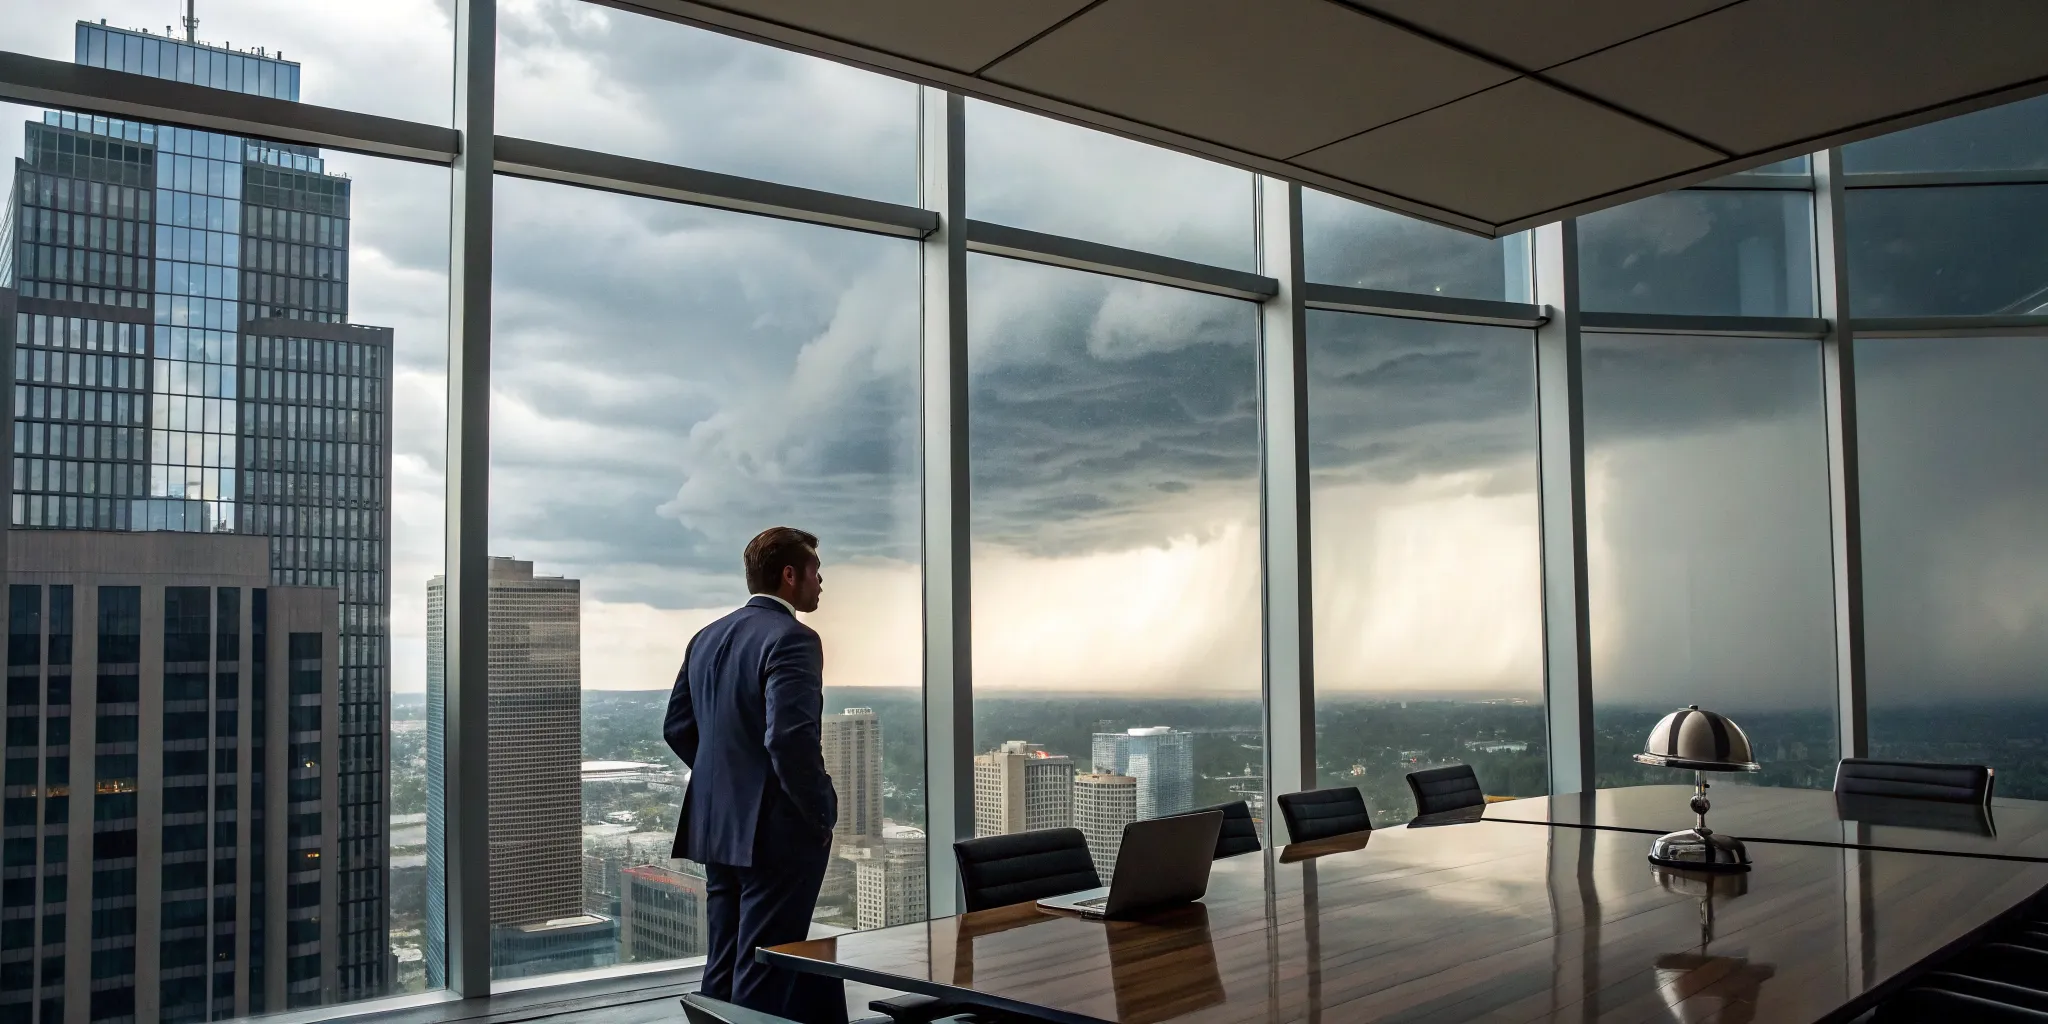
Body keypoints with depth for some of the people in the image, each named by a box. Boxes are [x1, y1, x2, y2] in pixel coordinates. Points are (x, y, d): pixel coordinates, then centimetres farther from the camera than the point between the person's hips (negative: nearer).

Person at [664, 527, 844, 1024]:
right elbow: (789, 736, -27)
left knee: (726, 970, 16)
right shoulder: (791, 638, -16)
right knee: (764, 975, 0)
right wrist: (822, 812, -14)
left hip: (718, 825, 8)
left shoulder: (707, 638, 10)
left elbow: (677, 728, 14)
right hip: (778, 830, -8)